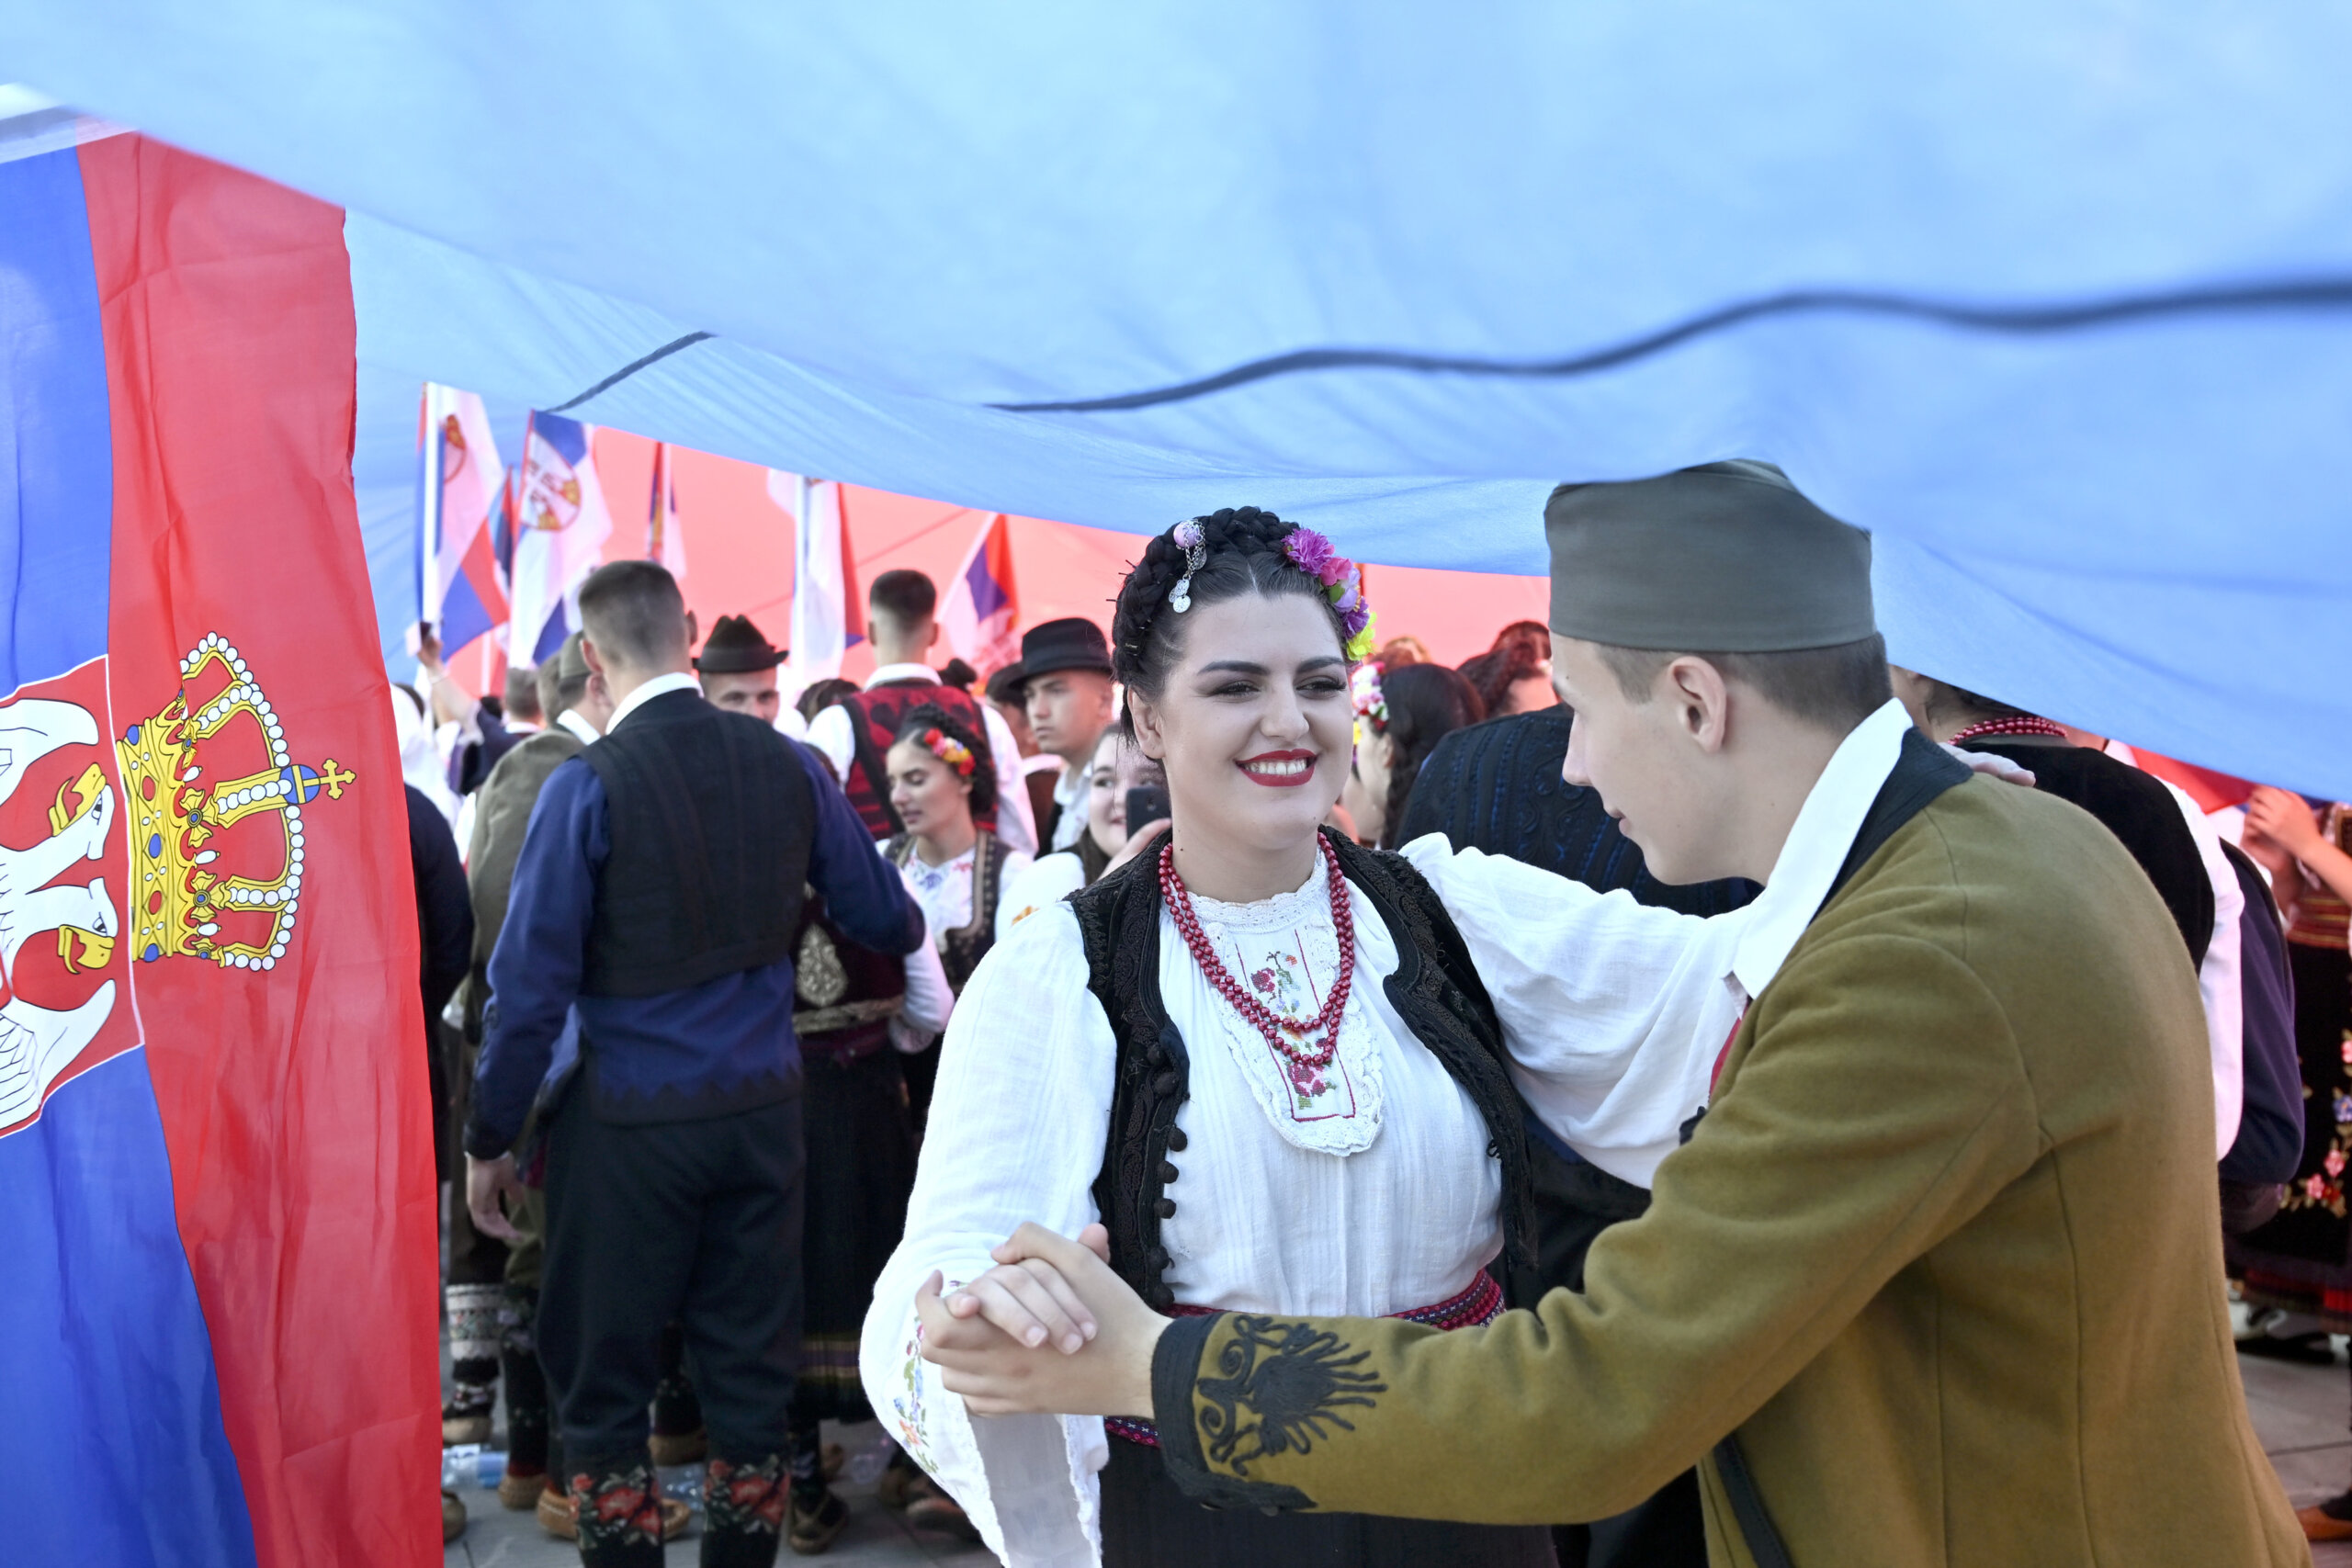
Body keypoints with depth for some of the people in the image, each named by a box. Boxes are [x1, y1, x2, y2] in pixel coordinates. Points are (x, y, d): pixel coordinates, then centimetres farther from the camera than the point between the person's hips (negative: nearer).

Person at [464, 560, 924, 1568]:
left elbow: (533, 982, -12)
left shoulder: (587, 785, -13)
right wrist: (917, 937, 31)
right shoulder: (788, 765, -2)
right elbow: (886, 923, 7)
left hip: (629, 1122, -4)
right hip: (761, 1107, 4)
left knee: (603, 1382, 11)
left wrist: (490, 1140, -2)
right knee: (752, 1372, 14)